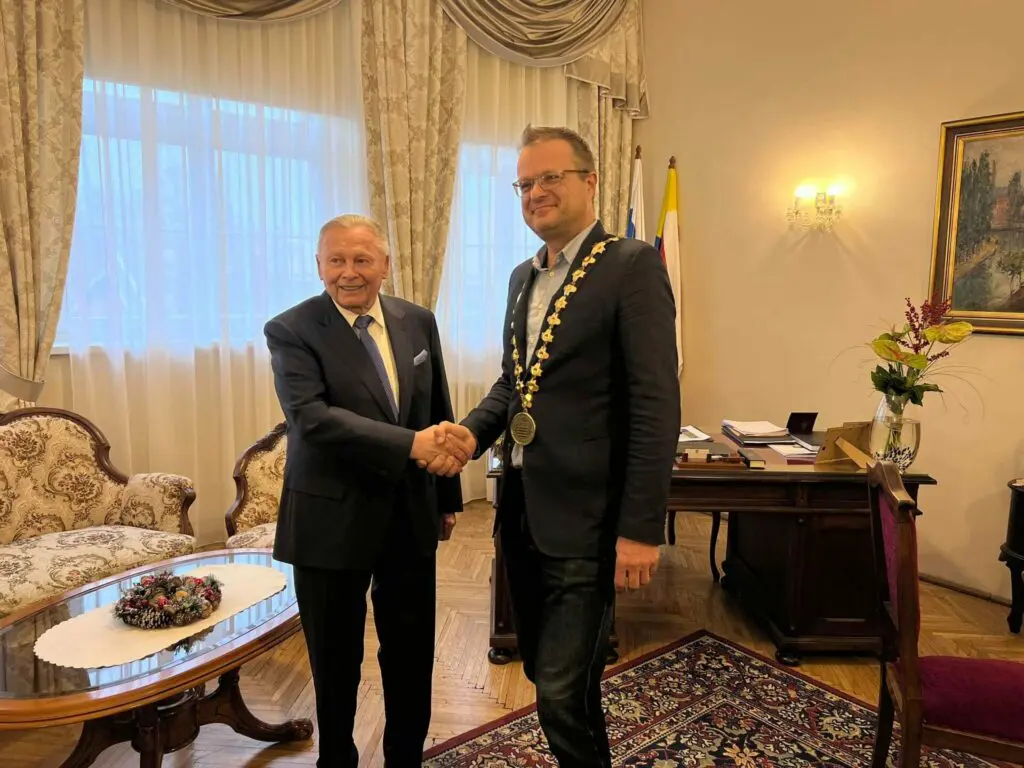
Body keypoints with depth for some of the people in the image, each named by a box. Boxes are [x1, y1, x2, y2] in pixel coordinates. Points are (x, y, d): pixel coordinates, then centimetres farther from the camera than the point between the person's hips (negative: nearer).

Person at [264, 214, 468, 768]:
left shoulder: (418, 321, 3)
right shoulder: (291, 331, -10)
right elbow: (311, 418, -25)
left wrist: (448, 497, 13)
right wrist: (410, 444, -34)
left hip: (411, 516, 4)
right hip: (332, 522, -3)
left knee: (412, 657, 15)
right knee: (336, 663, 15)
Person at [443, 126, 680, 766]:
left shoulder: (633, 265, -10)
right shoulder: (524, 276, 13)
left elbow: (657, 406, -16)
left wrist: (641, 529, -18)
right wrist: (474, 431, -1)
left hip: (585, 521, -7)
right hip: (521, 510, 8)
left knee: (564, 696, 0)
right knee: (546, 672, 21)